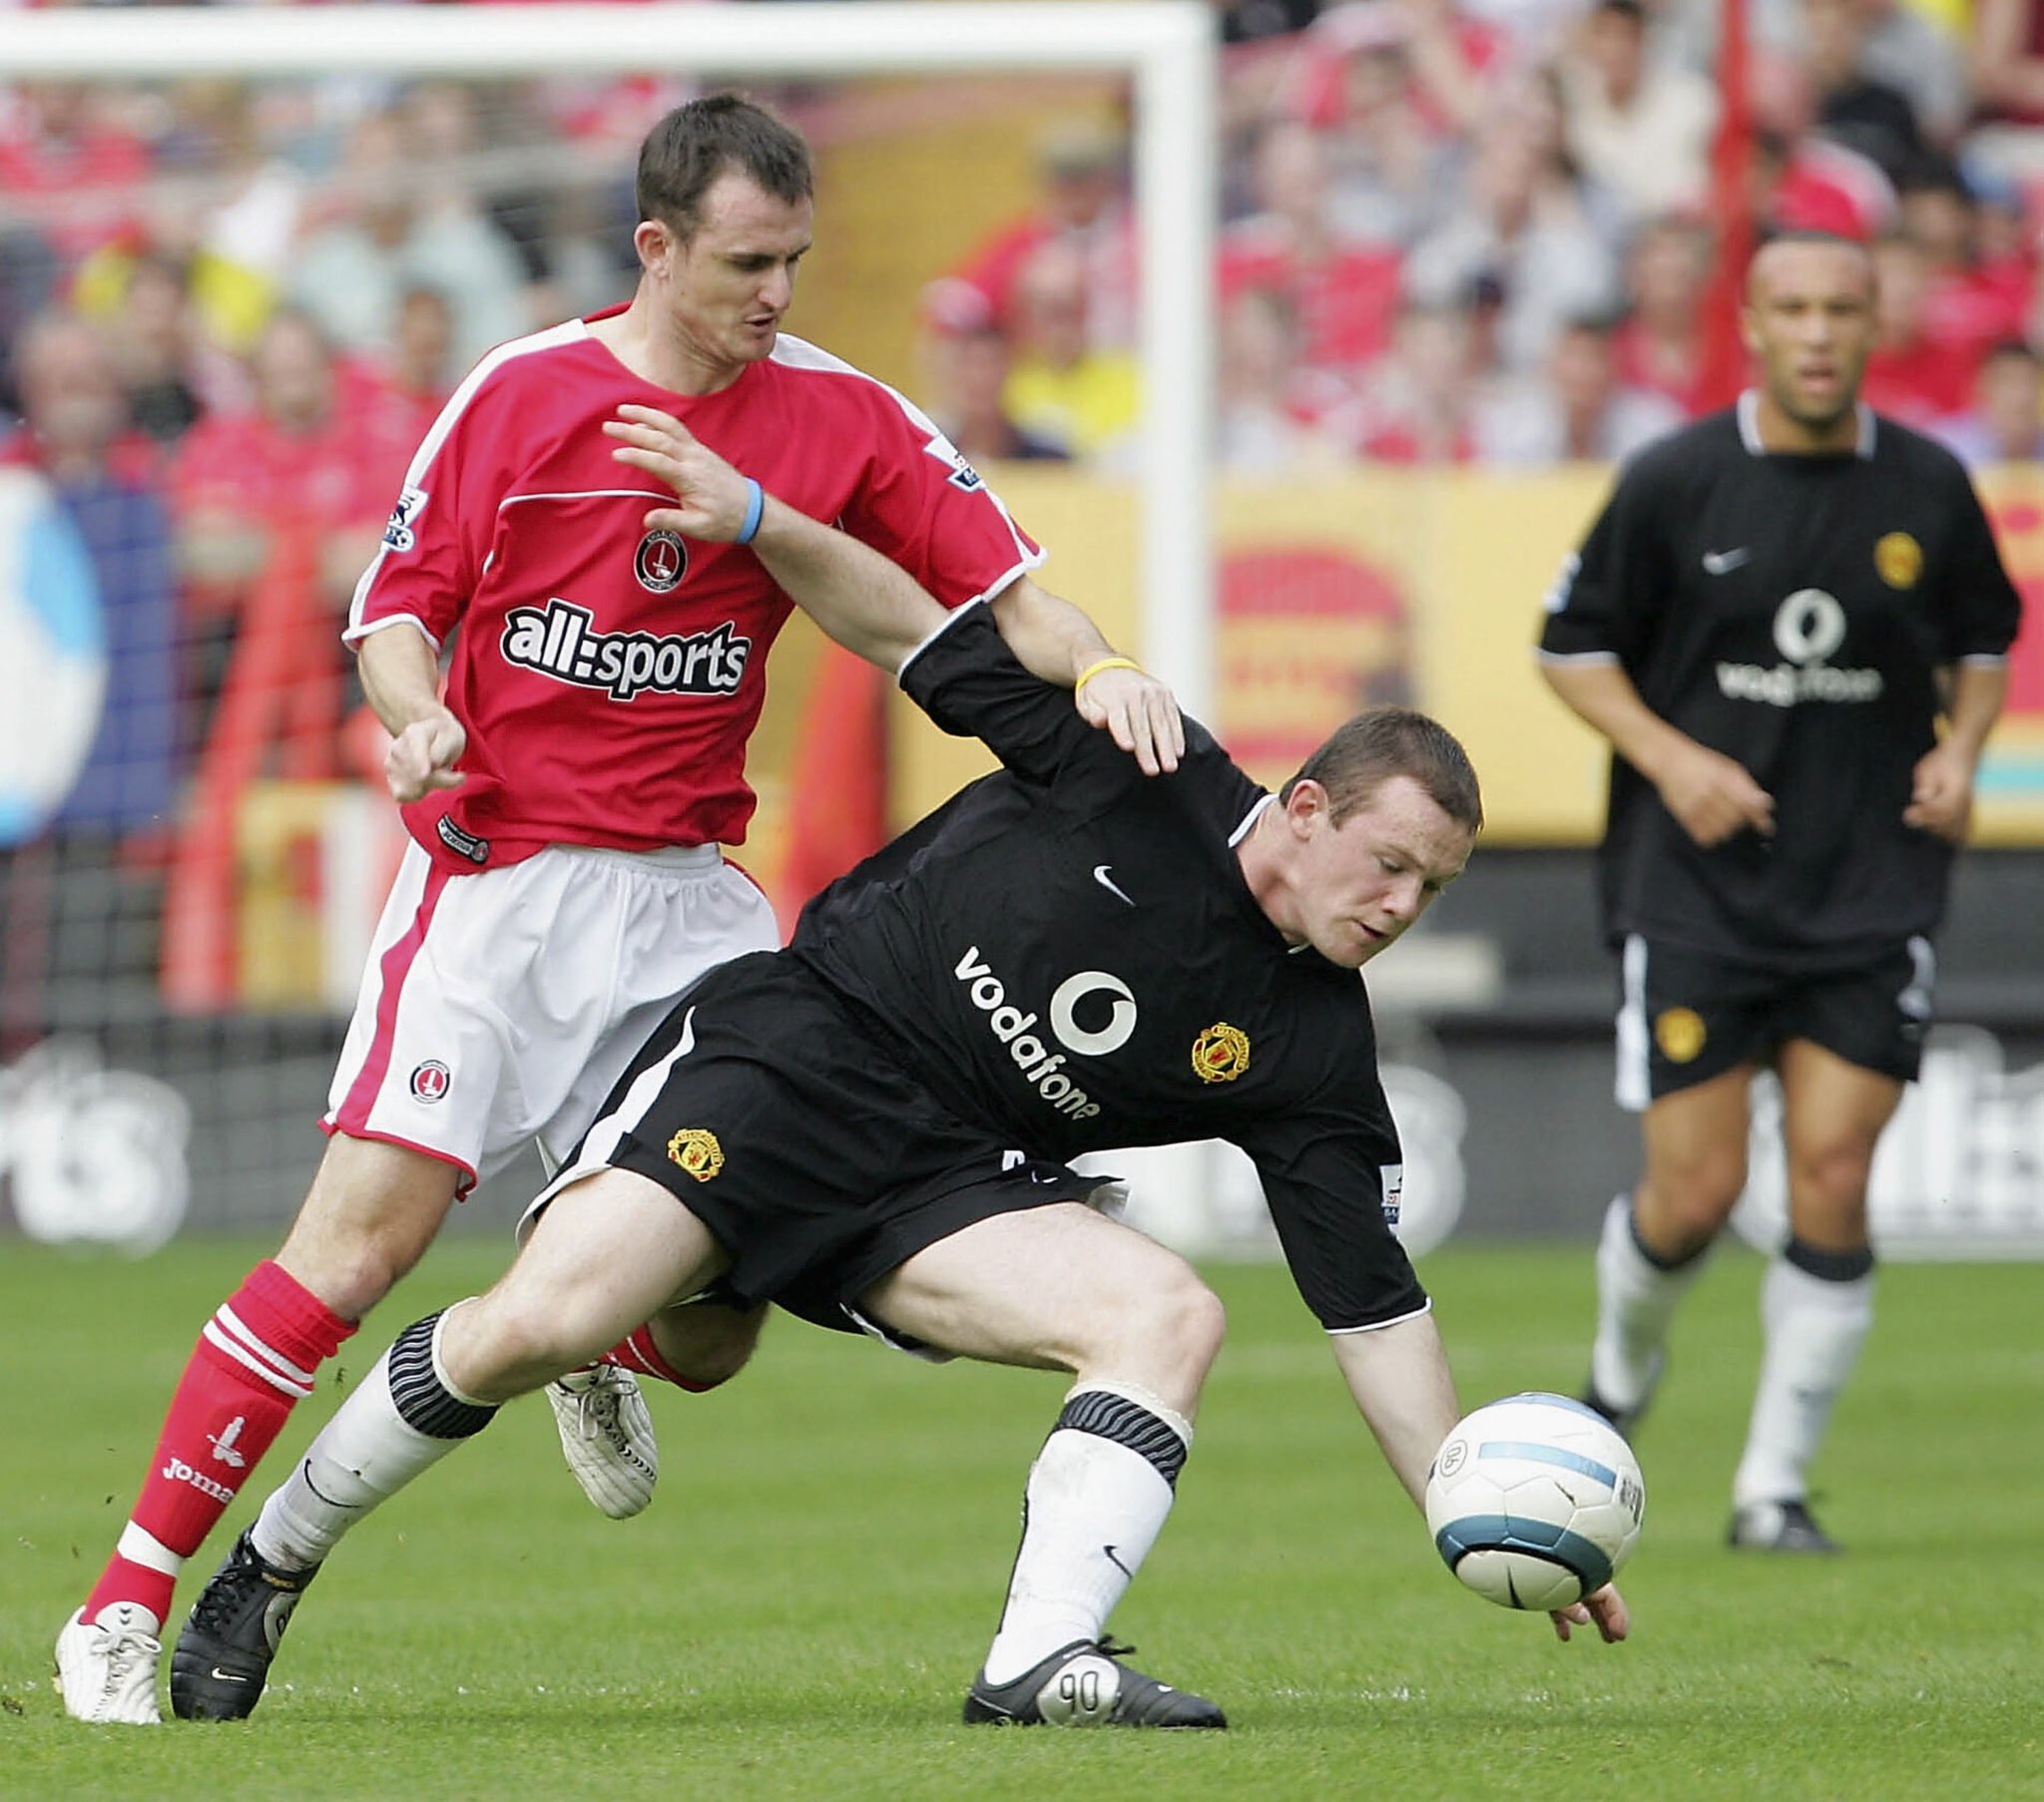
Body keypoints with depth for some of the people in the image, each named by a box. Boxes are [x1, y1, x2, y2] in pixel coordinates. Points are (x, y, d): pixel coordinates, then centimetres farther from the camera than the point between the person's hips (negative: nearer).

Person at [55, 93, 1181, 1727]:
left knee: (721, 1320, -6)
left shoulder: (840, 415, 2)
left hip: (686, 887, 3)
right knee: (365, 1233, -15)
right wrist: (414, 719, -16)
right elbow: (398, 602, 5)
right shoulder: (518, 395, -2)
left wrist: (1093, 669, -19)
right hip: (495, 870, -3)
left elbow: (1001, 592, 2)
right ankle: (127, 1609, -9)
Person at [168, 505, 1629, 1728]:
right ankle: (274, 1560, 2)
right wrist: (756, 516, -10)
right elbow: (934, 631, 0)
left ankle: (1041, 1662, -28)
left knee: (1169, 1315, -22)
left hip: (950, 1180, 4)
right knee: (537, 1327, -21)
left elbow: (1372, 1301, 2)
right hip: (792, 1053, -4)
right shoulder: (1141, 776, -8)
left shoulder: (1311, 1055, 0)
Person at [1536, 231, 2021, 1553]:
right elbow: (1574, 644, 4)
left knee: (1833, 1187, -7)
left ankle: (1776, 1487, 5)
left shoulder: (1930, 490, 2)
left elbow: (1984, 638, 18)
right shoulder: (1676, 482, -5)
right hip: (1699, 885, -1)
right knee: (1696, 1192, -5)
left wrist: (1961, 748, -1)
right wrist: (1671, 758, -11)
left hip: (1873, 891, 1)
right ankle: (1622, 1369, 29)